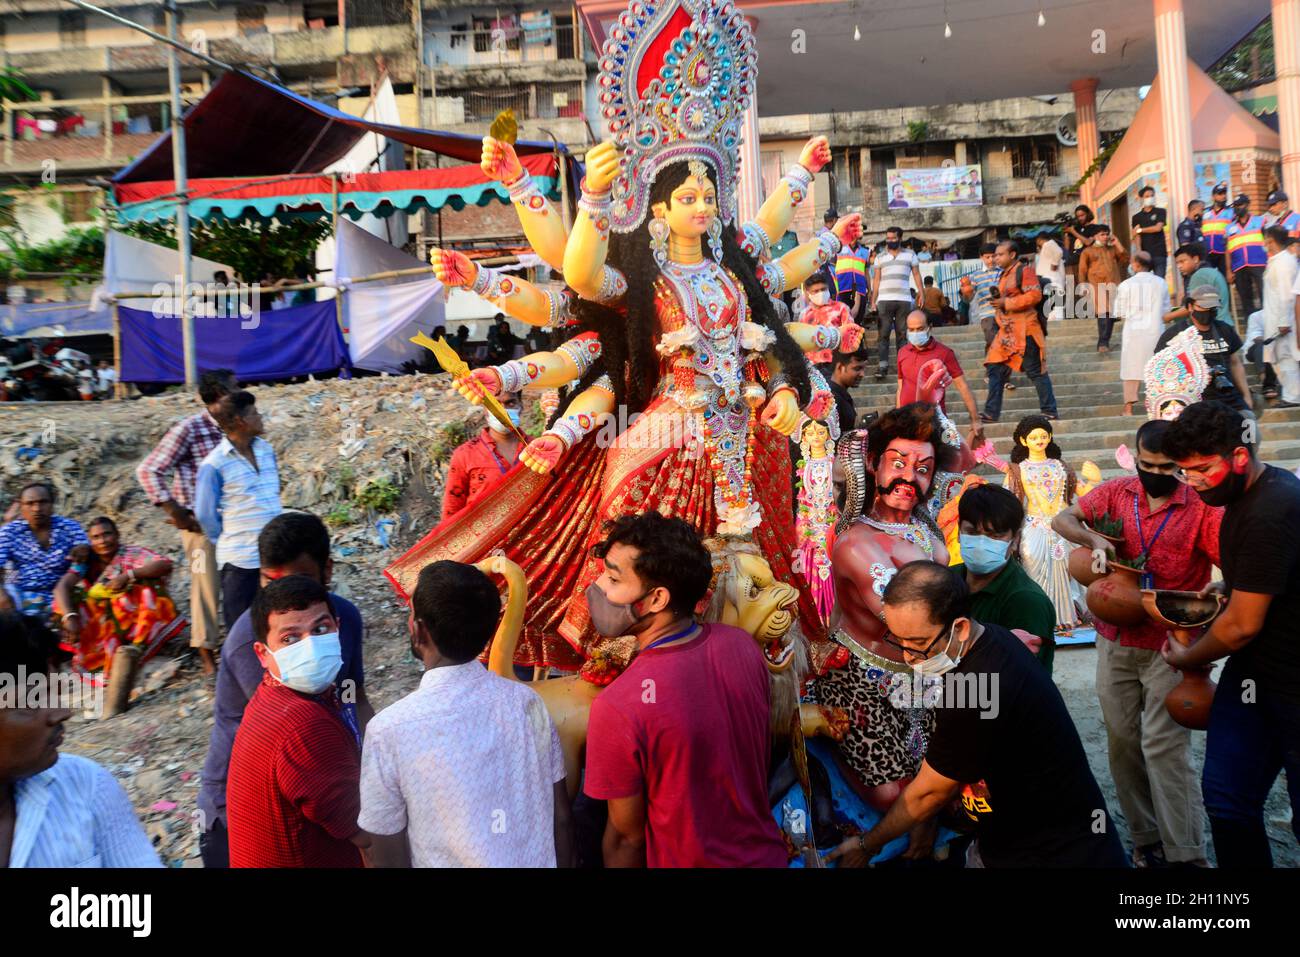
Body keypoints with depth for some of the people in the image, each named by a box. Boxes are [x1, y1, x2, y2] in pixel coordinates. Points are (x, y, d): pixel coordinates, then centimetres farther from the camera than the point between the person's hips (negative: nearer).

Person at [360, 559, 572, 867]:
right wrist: (564, 863, 12)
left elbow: (388, 856, -13)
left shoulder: (389, 730, -22)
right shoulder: (527, 701, -12)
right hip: (539, 861, 3)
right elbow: (560, 816, -2)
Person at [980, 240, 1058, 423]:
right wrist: (997, 299, 11)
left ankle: (1049, 411, 4)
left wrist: (1006, 303, -19)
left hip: (1024, 330, -9)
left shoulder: (1024, 271, -8)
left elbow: (1035, 295, -19)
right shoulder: (1004, 275, 20)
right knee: (995, 369, 4)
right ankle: (991, 413, 7)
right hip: (1007, 331, 9)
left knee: (1036, 371, -4)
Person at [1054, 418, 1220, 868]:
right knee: (1122, 741, 11)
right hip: (1115, 641, 5)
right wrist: (1093, 539, -11)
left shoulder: (1201, 507, -10)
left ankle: (1186, 854, -1)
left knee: (1164, 747, -9)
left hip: (1169, 647, -5)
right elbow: (1062, 519, 9)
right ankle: (1146, 838, 25)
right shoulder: (1117, 492, 2)